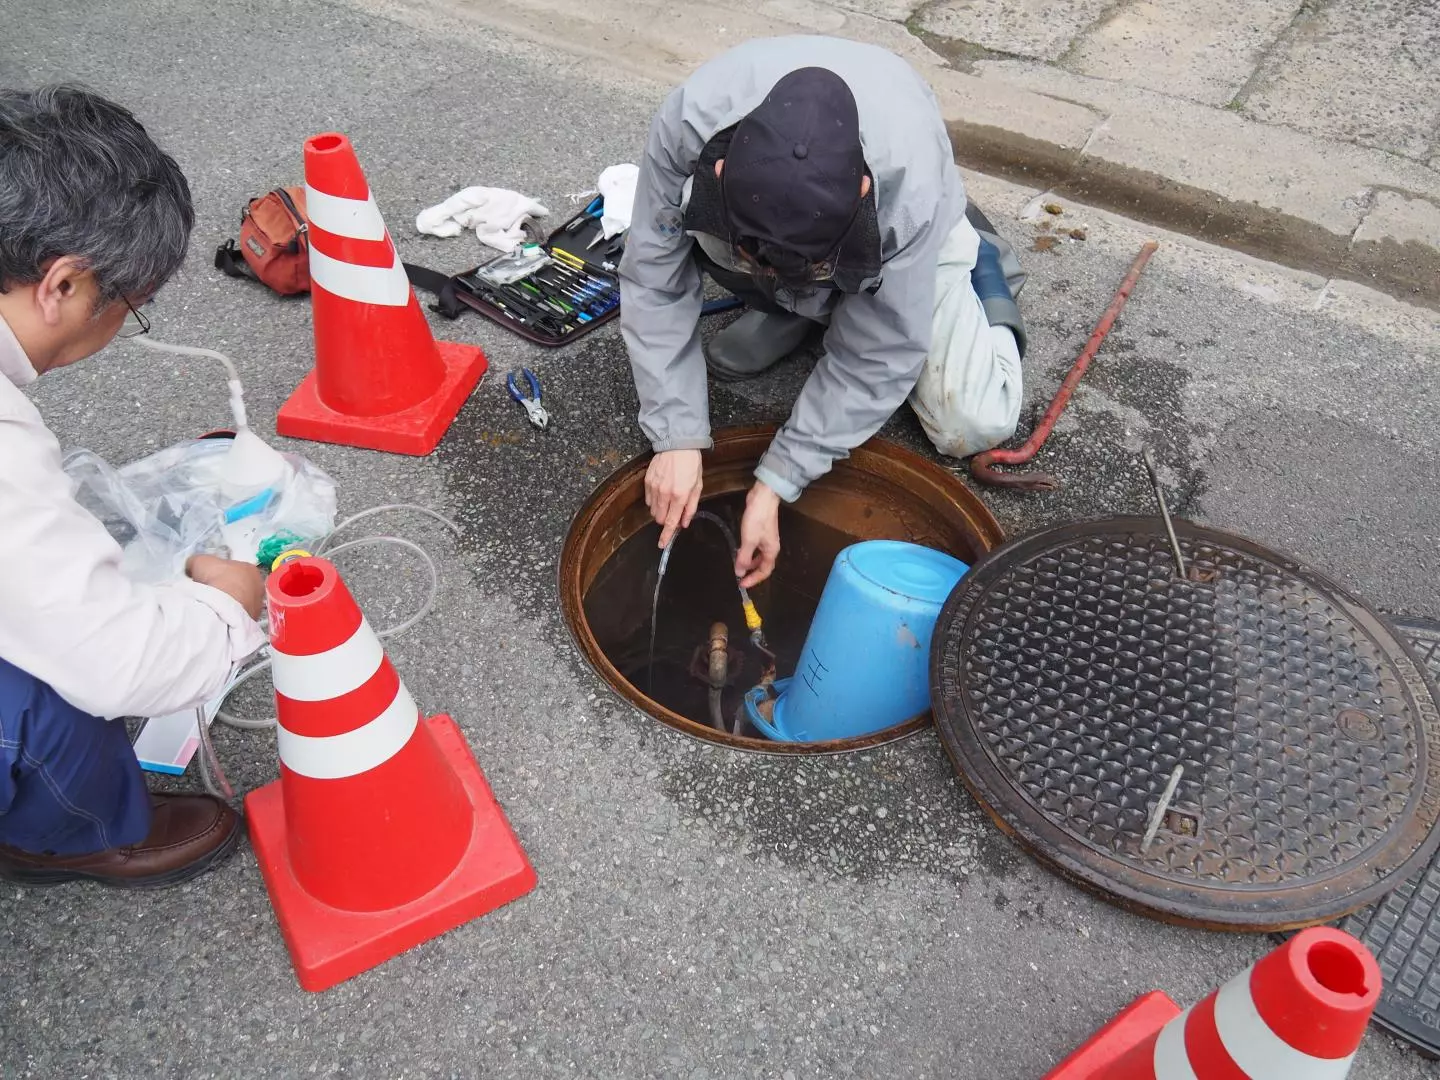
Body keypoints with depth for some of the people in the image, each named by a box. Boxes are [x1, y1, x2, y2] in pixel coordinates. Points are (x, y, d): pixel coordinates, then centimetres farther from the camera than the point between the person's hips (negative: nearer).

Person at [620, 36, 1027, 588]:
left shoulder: (910, 188, -43)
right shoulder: (686, 125, -40)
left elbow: (875, 357, -32)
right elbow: (654, 283, -29)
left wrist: (775, 482, -34)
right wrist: (677, 436, -34)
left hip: (904, 241, -2)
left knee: (972, 427, -15)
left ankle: (981, 267, 13)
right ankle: (792, 310, 3)